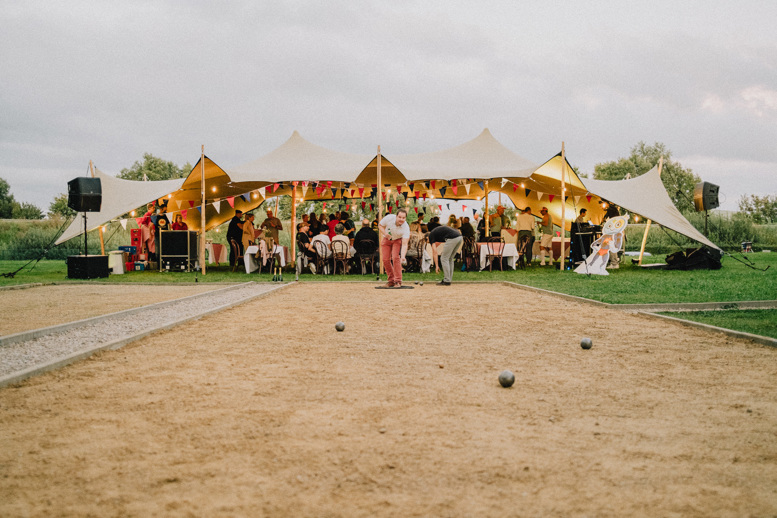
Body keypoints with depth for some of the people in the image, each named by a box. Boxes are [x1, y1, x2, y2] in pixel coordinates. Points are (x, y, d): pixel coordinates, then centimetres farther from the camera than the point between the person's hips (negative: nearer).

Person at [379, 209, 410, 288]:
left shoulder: (406, 228, -35)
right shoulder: (389, 218, -30)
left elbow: (404, 244, -40)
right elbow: (380, 226, -11)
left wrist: (403, 257, -54)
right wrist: (385, 233, -31)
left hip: (397, 240, -2)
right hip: (386, 239, 2)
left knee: (395, 258, -21)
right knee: (386, 260, -3)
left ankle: (398, 281, -14)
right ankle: (391, 280, 12)